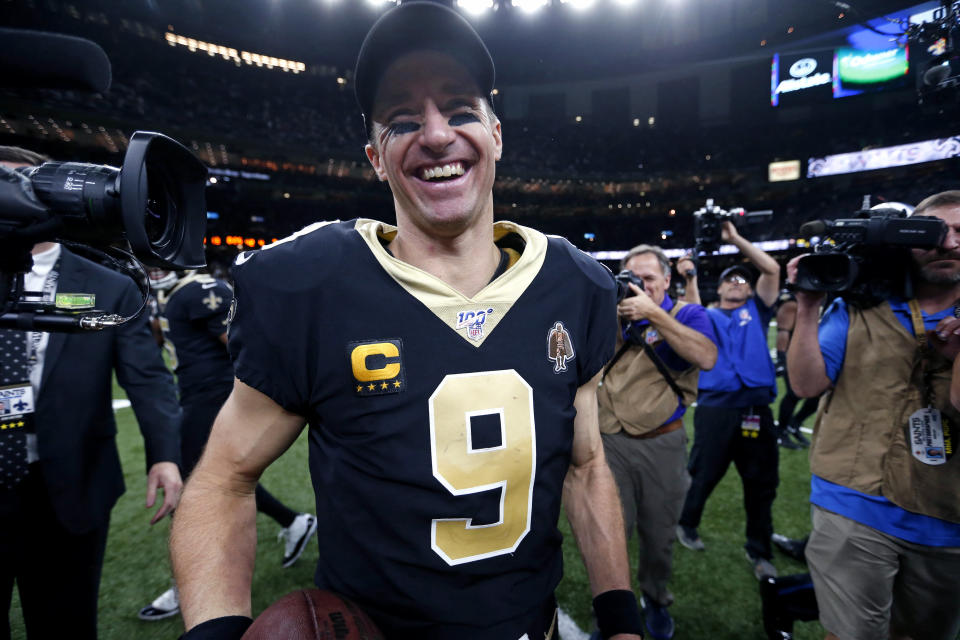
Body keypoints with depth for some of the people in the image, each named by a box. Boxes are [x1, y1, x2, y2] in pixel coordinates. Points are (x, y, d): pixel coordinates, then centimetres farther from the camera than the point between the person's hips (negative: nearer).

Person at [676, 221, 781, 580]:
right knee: (703, 474, 7)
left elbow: (772, 269, 9)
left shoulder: (756, 312, 16)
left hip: (756, 408, 2)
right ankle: (686, 525, 31)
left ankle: (759, 552, 25)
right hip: (716, 407, -2)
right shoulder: (707, 317, 15)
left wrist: (736, 239, 7)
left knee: (761, 483, 9)